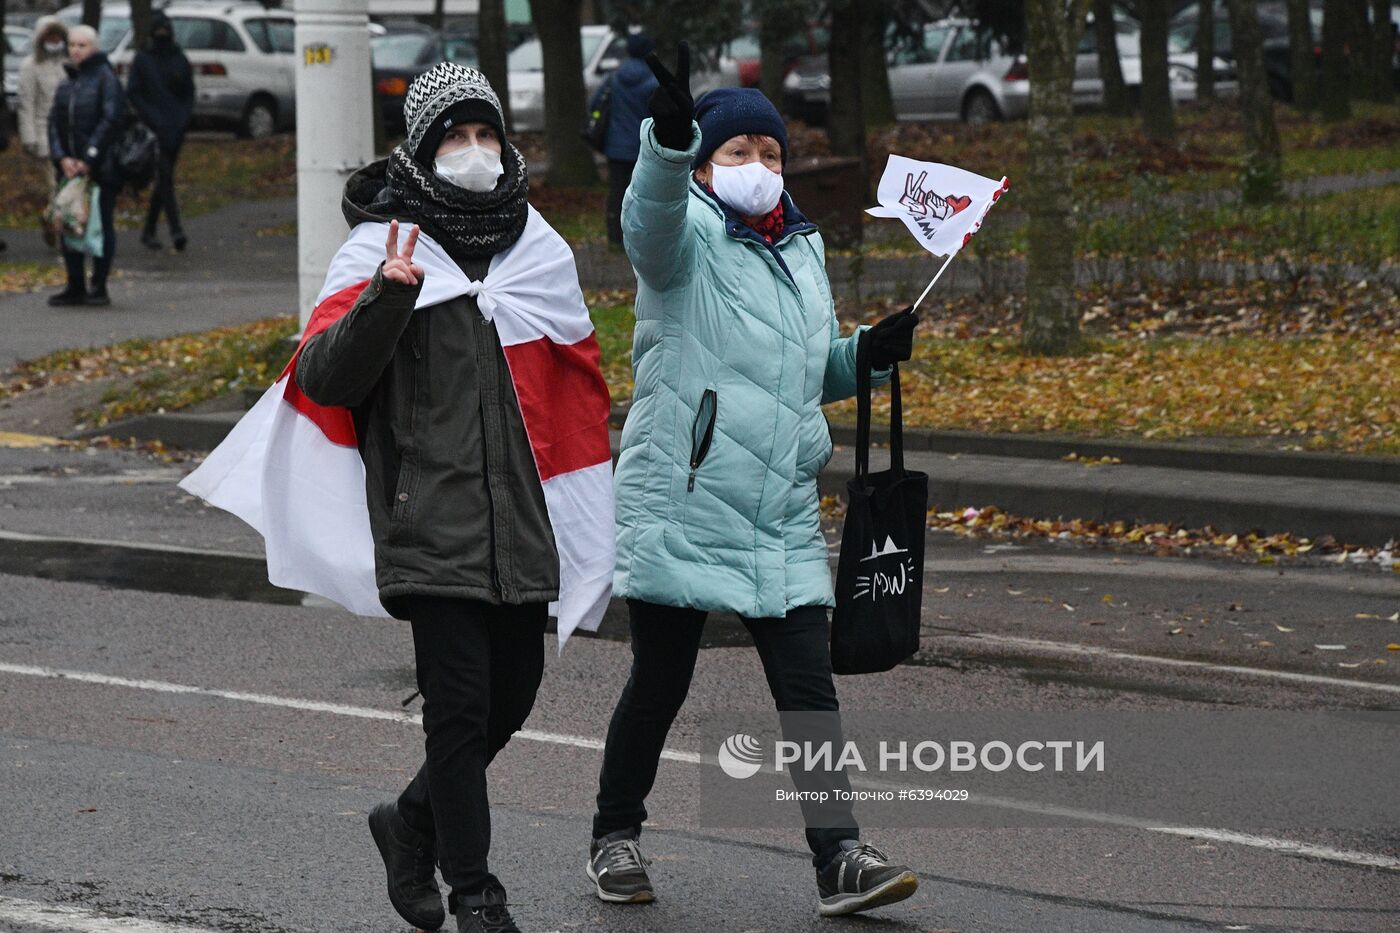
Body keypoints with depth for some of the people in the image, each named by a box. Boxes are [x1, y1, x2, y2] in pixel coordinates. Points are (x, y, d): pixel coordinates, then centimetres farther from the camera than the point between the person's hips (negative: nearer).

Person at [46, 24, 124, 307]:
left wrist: (89, 160, -15)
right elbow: (54, 121, 9)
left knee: (101, 225, -2)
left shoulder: (105, 77, -7)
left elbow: (110, 121, -14)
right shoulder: (66, 83, 13)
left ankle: (99, 288, 3)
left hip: (101, 167, -7)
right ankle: (75, 288, 15)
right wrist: (61, 158, -6)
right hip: (71, 167, 7)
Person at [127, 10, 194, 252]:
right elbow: (133, 93, -1)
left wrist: (185, 118, 2)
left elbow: (189, 92, 16)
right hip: (155, 128, -4)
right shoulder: (142, 59, 0)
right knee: (165, 176, -14)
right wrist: (151, 119, -10)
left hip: (176, 128, 4)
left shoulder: (179, 58, 10)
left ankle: (149, 231, 17)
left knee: (163, 180, 7)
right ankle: (175, 229, -21)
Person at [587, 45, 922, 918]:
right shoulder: (690, 236, -5)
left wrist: (867, 353, 8)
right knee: (660, 683, 7)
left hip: (783, 518, 5)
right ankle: (617, 835, 25)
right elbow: (652, 214, -32)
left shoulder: (802, 249, 16)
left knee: (809, 686, -2)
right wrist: (670, 137, -51)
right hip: (682, 507, -5)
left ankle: (840, 856, -3)